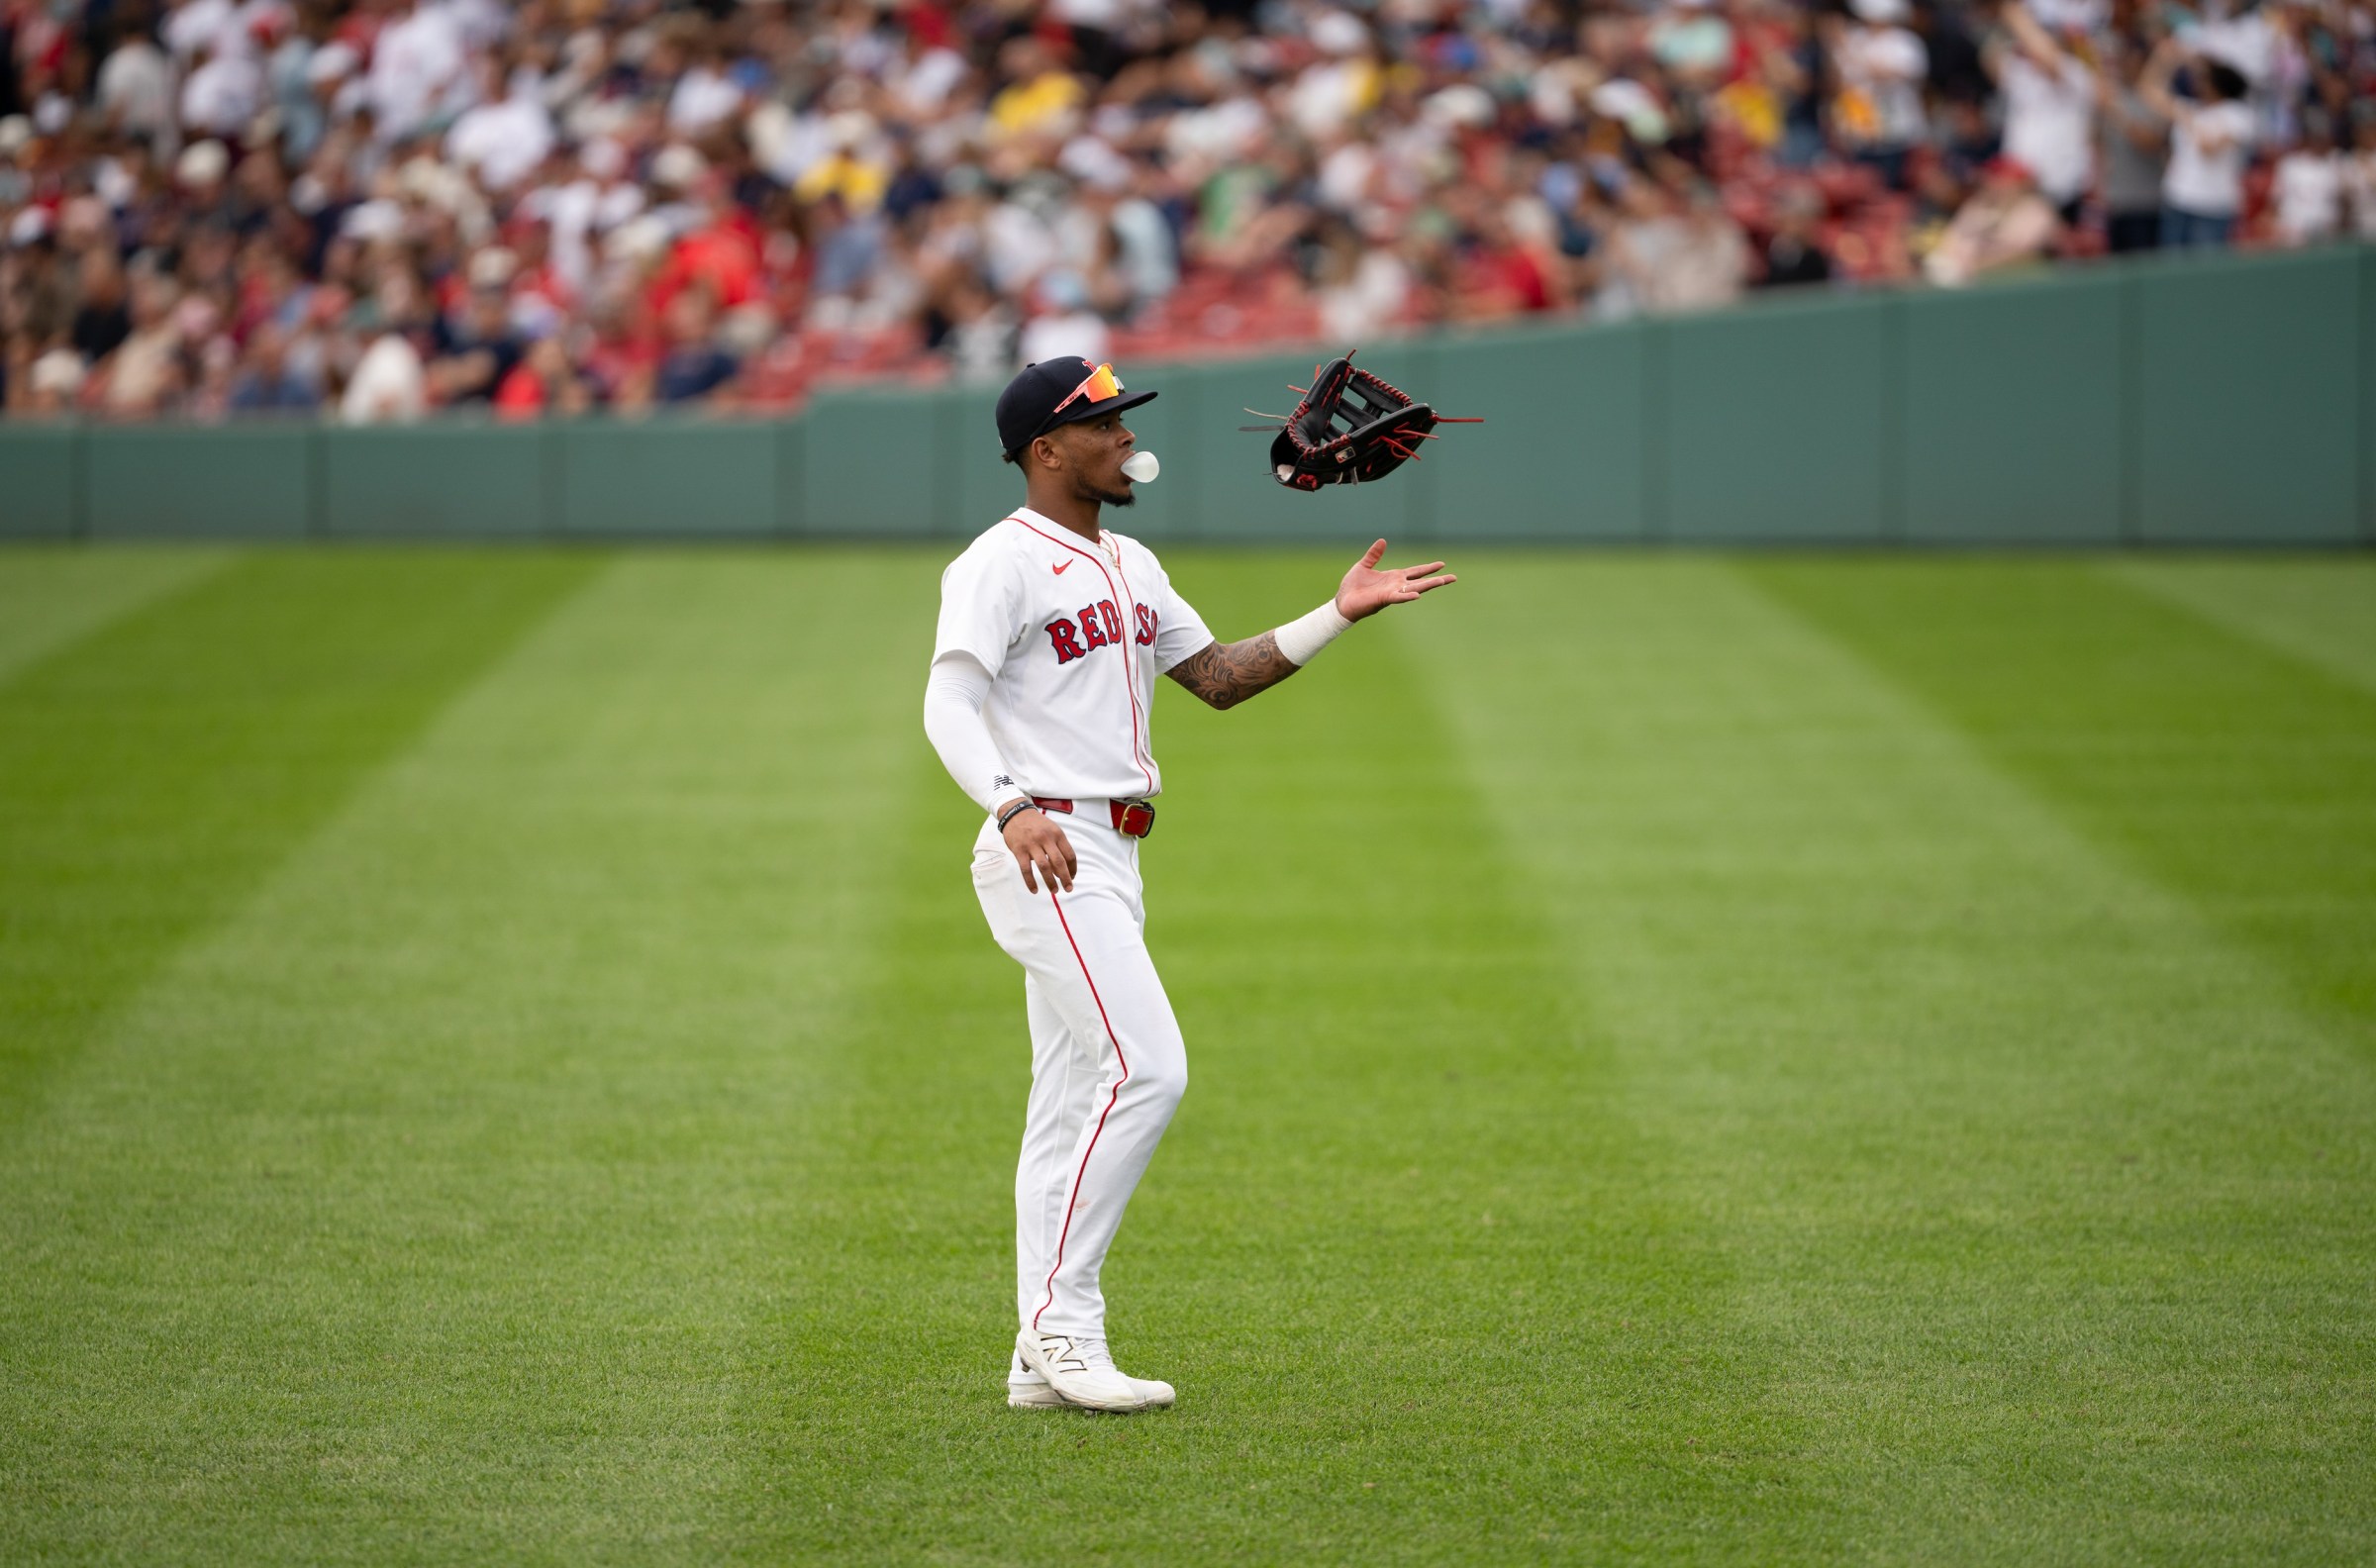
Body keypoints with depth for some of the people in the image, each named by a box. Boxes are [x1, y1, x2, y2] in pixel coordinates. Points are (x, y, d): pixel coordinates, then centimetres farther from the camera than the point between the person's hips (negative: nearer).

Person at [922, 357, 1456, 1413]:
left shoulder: (1131, 567, 19)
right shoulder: (1002, 563, -10)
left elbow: (1217, 678, 21)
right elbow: (949, 704, -21)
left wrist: (1338, 616, 11)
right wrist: (1014, 808, -38)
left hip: (1106, 859, 10)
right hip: (1044, 851, -10)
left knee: (1073, 1105, 8)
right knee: (1146, 1069, -18)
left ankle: (1044, 1360, 10)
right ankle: (1062, 1319, -15)